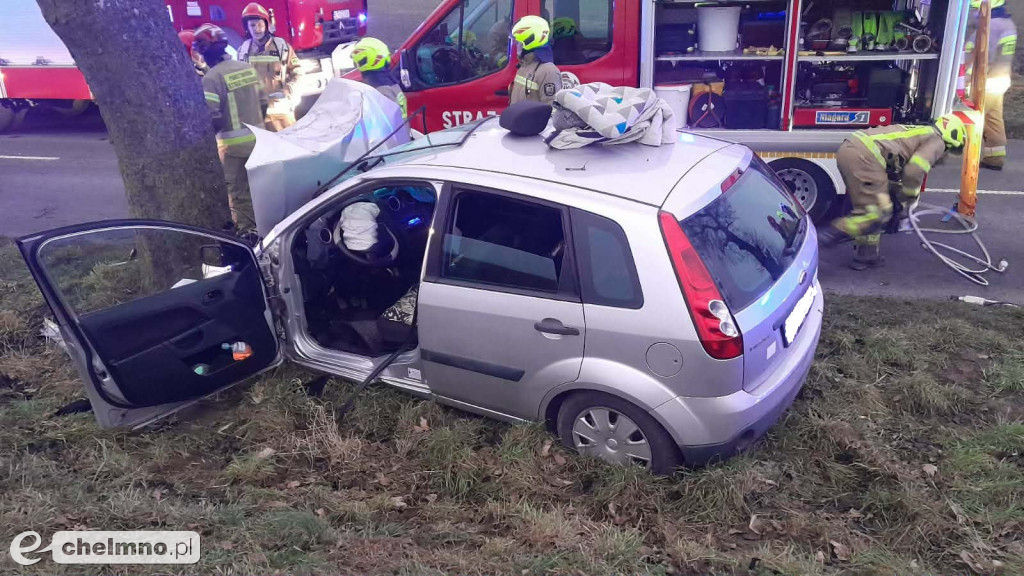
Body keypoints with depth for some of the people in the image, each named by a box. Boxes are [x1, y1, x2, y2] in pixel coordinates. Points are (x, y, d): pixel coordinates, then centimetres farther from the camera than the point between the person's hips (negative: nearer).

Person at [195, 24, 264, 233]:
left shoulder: (211, 77, -16)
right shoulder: (248, 68, 4)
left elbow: (212, 117, -19)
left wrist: (211, 131, 0)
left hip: (233, 143, -6)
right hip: (257, 137, 6)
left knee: (238, 191, 6)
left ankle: (246, 229, 12)